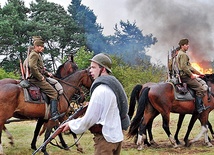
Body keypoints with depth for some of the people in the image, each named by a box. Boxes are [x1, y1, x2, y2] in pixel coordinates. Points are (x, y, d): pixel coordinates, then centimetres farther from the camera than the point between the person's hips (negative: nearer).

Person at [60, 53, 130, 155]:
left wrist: (71, 124, -4)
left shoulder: (100, 90, -19)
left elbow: (89, 119, -16)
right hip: (117, 135, 9)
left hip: (105, 138, -9)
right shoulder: (115, 85, 9)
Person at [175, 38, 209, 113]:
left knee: (203, 83, 13)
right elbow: (183, 67, -24)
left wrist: (199, 73, 21)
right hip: (185, 76, -11)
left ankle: (202, 106, 9)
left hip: (187, 75, 11)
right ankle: (199, 108, -13)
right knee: (200, 88, -15)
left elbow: (189, 66, 25)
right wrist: (191, 75, -18)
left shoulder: (183, 54, 22)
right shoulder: (183, 54, -13)